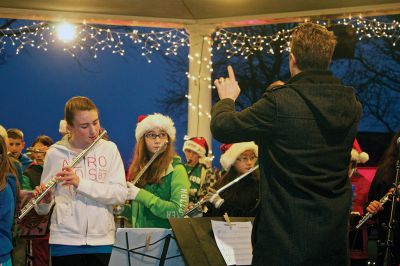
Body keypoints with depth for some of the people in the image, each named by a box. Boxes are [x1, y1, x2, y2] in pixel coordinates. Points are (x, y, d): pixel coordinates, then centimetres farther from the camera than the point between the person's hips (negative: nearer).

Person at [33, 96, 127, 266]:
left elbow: (120, 194, -9)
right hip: (65, 240, -1)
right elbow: (43, 209, 5)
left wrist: (80, 183, -19)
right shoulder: (55, 153, 0)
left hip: (101, 239, 1)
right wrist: (44, 200, -19)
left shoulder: (109, 149, 2)